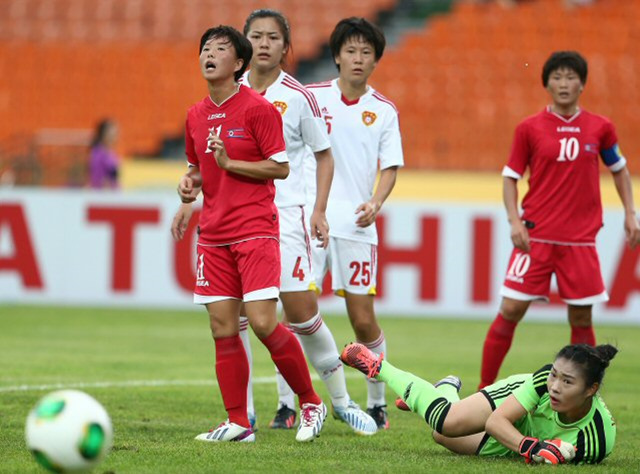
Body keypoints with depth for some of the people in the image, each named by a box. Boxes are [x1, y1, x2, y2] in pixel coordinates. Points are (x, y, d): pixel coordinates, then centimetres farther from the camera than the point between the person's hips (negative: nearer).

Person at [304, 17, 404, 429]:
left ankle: (377, 403, 17)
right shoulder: (312, 97, 4)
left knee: (364, 320, 0)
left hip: (356, 226, 0)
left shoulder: (384, 111, 7)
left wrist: (375, 202, -13)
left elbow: (390, 166, 6)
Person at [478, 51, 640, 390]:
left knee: (581, 319, 3)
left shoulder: (600, 128, 5)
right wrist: (514, 221, -9)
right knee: (510, 311, -5)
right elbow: (510, 177, 4)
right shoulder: (529, 128, 0)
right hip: (536, 235, -1)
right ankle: (484, 391, 5)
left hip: (580, 238, 1)